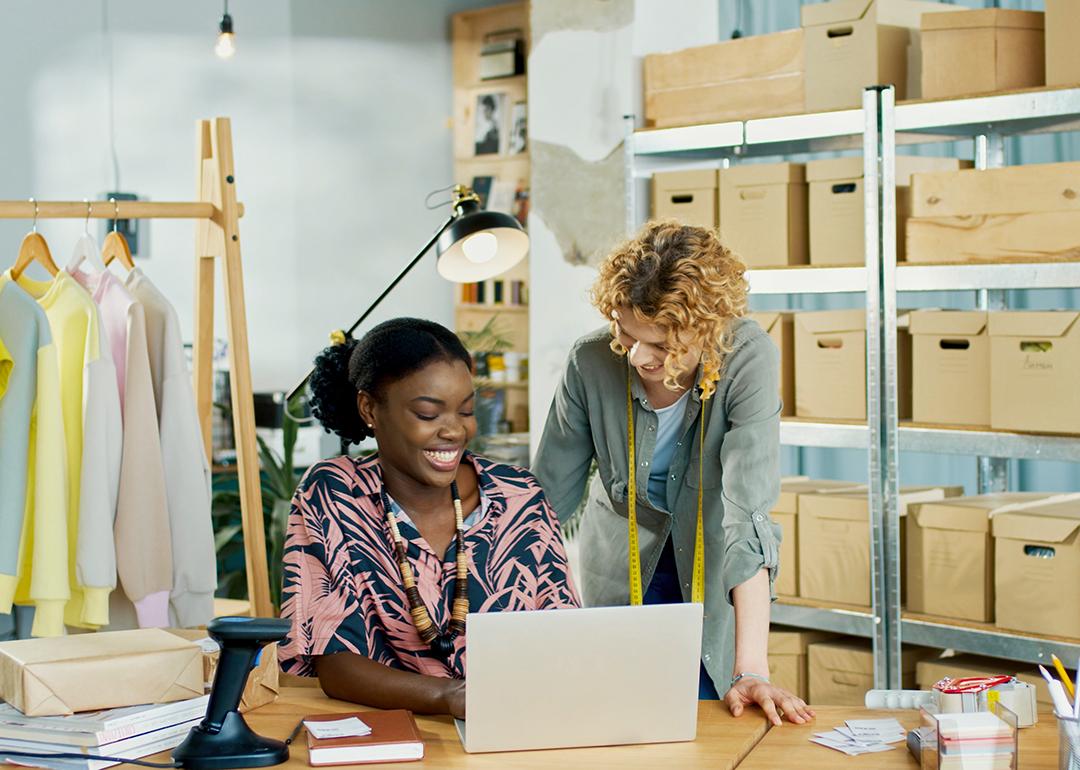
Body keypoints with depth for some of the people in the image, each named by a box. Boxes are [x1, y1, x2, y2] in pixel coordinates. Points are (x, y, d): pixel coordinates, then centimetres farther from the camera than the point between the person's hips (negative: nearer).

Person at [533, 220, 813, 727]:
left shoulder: (748, 358, -28)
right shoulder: (591, 362, -22)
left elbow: (747, 511, -34)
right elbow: (549, 497, -13)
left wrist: (752, 669, -39)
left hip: (713, 571, -1)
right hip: (620, 569, 1)